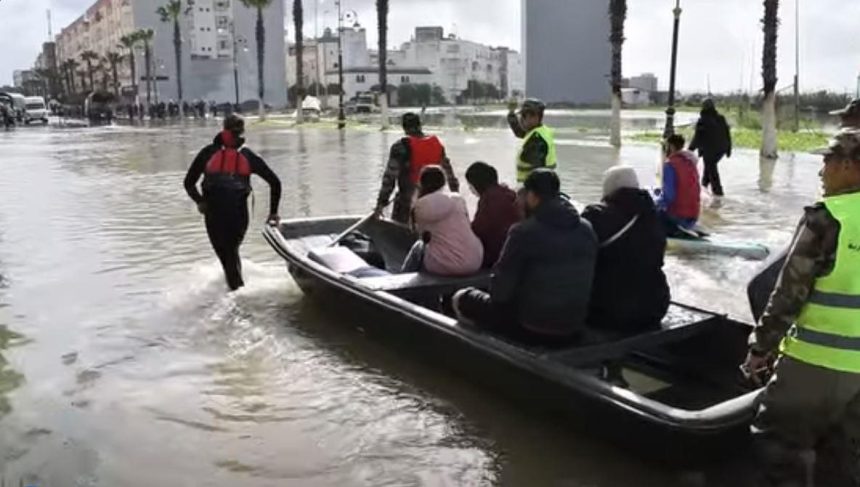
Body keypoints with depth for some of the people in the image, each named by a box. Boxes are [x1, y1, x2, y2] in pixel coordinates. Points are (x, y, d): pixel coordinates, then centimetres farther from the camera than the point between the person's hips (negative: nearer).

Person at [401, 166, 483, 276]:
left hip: (445, 267, -4)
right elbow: (466, 228, 15)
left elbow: (425, 237, 8)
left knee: (418, 247, 27)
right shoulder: (459, 200, 8)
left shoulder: (422, 205, -3)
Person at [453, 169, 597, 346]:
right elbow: (588, 282, 9)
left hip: (533, 330, -6)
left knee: (462, 298, 13)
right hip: (574, 331, 6)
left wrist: (499, 294, 10)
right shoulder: (587, 230, 0)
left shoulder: (524, 232, -17)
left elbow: (500, 291, -13)